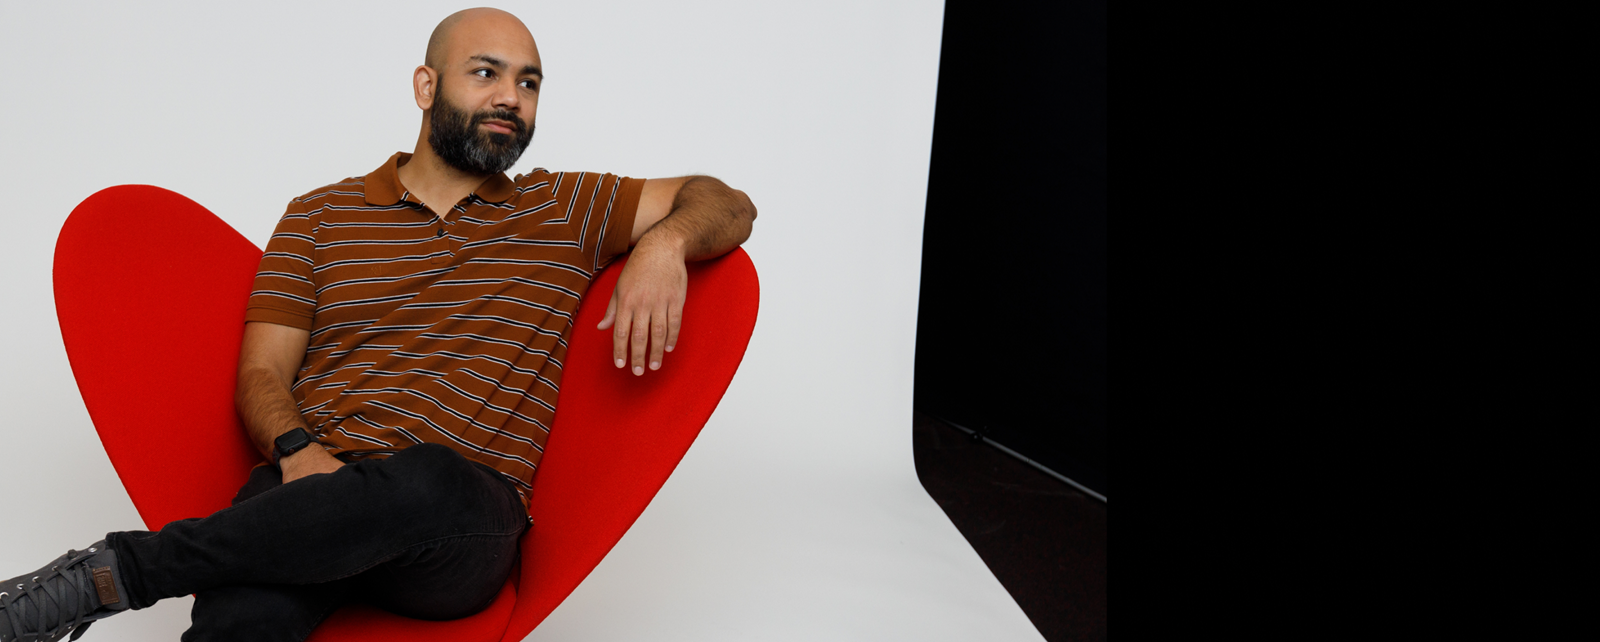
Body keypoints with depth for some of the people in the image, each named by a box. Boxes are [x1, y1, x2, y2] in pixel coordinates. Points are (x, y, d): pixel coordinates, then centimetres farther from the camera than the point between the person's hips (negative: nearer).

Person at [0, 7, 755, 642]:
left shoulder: (565, 212, 18)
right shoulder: (321, 216, 19)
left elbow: (727, 206, 17)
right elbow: (261, 376, 13)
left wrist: (665, 241, -7)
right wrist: (297, 450, -11)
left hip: (465, 525, 0)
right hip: (312, 484, 0)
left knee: (427, 482, -40)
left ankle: (115, 570, -28)